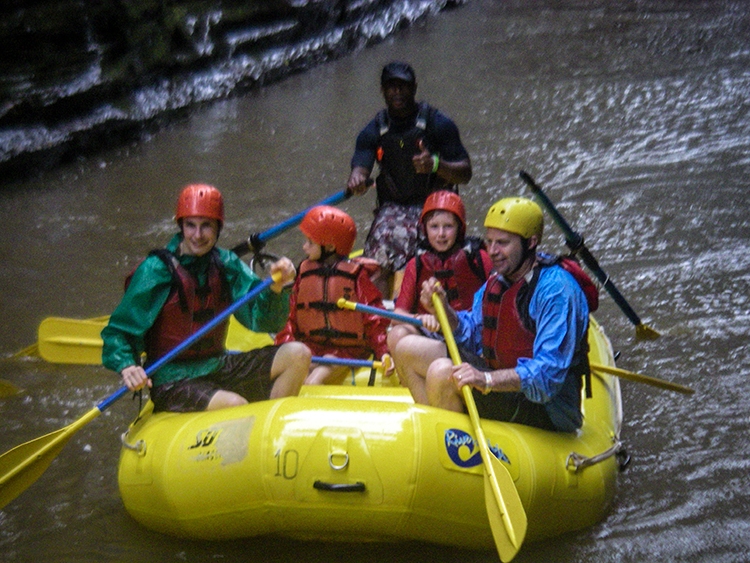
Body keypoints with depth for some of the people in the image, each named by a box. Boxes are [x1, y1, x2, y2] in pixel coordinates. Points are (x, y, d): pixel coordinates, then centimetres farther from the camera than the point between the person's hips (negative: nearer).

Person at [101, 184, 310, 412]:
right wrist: (126, 367, -31)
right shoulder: (156, 270, -12)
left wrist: (277, 288, -24)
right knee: (235, 406, -33)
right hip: (172, 381, -6)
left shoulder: (225, 264, 3)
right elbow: (117, 333, -11)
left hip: (217, 366, 6)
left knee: (298, 355, -8)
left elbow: (262, 320, -4)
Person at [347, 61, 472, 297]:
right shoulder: (373, 131, 9)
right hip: (392, 208, 3)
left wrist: (436, 165, -24)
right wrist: (357, 180, -30)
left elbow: (465, 173, -3)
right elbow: (360, 166, -5)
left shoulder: (437, 124, 0)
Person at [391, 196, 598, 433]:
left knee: (442, 372, -30)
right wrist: (443, 310, -5)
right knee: (407, 349, 9)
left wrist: (486, 379, -42)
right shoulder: (498, 280, 5)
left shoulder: (557, 289, -22)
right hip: (501, 377, 9)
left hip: (546, 410, -9)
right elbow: (473, 335, 14)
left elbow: (548, 372, -30)